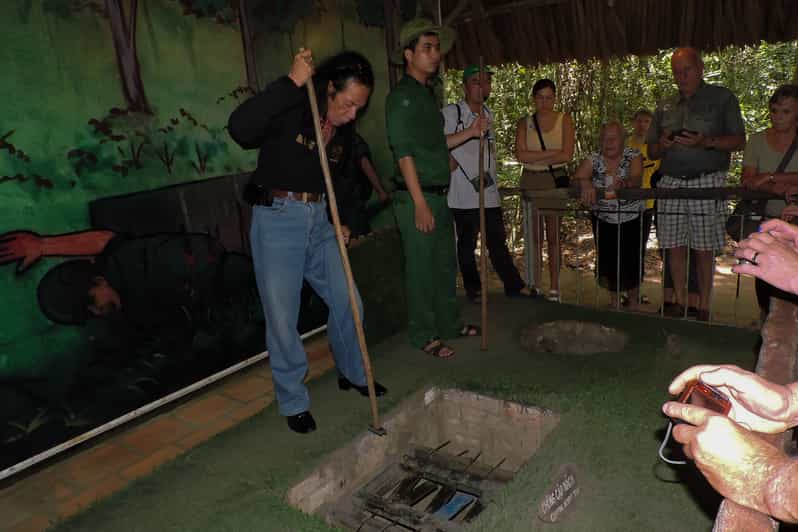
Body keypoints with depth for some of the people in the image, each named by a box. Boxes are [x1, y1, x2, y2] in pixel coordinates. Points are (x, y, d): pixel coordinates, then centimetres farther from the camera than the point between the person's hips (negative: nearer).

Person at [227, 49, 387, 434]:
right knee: (282, 316, -2)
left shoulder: (344, 128, 8)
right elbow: (239, 128, -30)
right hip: (277, 218, -6)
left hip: (319, 219, 7)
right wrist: (291, 82, -29)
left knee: (347, 300, 9)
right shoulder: (292, 107, -13)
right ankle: (293, 402, 16)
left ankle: (353, 374, 33)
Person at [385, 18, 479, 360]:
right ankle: (423, 336, 13)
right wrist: (420, 203, -20)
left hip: (438, 194, 9)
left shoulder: (428, 94, 17)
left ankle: (448, 323, 31)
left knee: (445, 263, 16)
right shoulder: (402, 96, -11)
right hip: (415, 197, -9)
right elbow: (404, 152, -17)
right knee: (421, 268, 0)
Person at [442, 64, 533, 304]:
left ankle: (514, 286, 21)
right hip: (464, 196, -6)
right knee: (467, 244, 6)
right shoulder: (450, 113, -11)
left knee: (498, 241, 11)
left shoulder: (489, 113, 14)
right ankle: (473, 290, 21)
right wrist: (469, 132, -36)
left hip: (489, 193, 6)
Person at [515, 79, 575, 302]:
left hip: (555, 180, -1)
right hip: (530, 181, 1)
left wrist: (536, 158, -9)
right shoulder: (525, 123, 7)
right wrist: (552, 153, -11)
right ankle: (535, 285, 12)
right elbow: (521, 155, -7)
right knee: (534, 236, 5)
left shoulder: (564, 120, 4)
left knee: (553, 235, 2)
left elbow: (567, 155, -8)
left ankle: (554, 287, 8)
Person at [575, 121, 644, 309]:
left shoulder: (633, 156, -7)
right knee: (607, 263, 4)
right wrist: (585, 183, -42)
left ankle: (633, 302, 26)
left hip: (632, 219, -1)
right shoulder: (593, 159, -4)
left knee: (631, 263, 0)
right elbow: (577, 178, -18)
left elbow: (636, 179, -25)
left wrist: (622, 184, -49)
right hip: (603, 220, 1)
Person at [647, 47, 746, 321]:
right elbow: (651, 152, 18)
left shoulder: (722, 98, 7)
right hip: (671, 183, 3)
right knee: (675, 247, 2)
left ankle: (703, 307, 8)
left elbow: (739, 140, 2)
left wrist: (707, 142, -15)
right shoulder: (665, 107, 17)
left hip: (707, 182, -3)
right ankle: (680, 302, 15)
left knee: (704, 250, -2)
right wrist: (662, 145, -5)